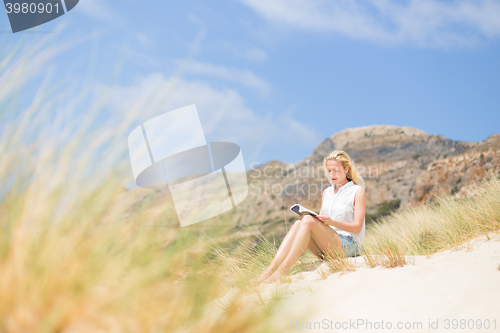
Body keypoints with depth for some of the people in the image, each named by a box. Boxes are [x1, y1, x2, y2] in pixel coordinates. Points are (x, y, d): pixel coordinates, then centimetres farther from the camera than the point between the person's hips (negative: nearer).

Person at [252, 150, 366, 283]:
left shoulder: (357, 191, 2)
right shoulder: (327, 192, 20)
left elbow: (357, 227, -5)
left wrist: (332, 222, -21)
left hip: (349, 245, -5)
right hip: (326, 247, 5)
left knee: (308, 221, -28)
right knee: (298, 223, -23)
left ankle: (283, 270, -37)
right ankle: (271, 269, -36)